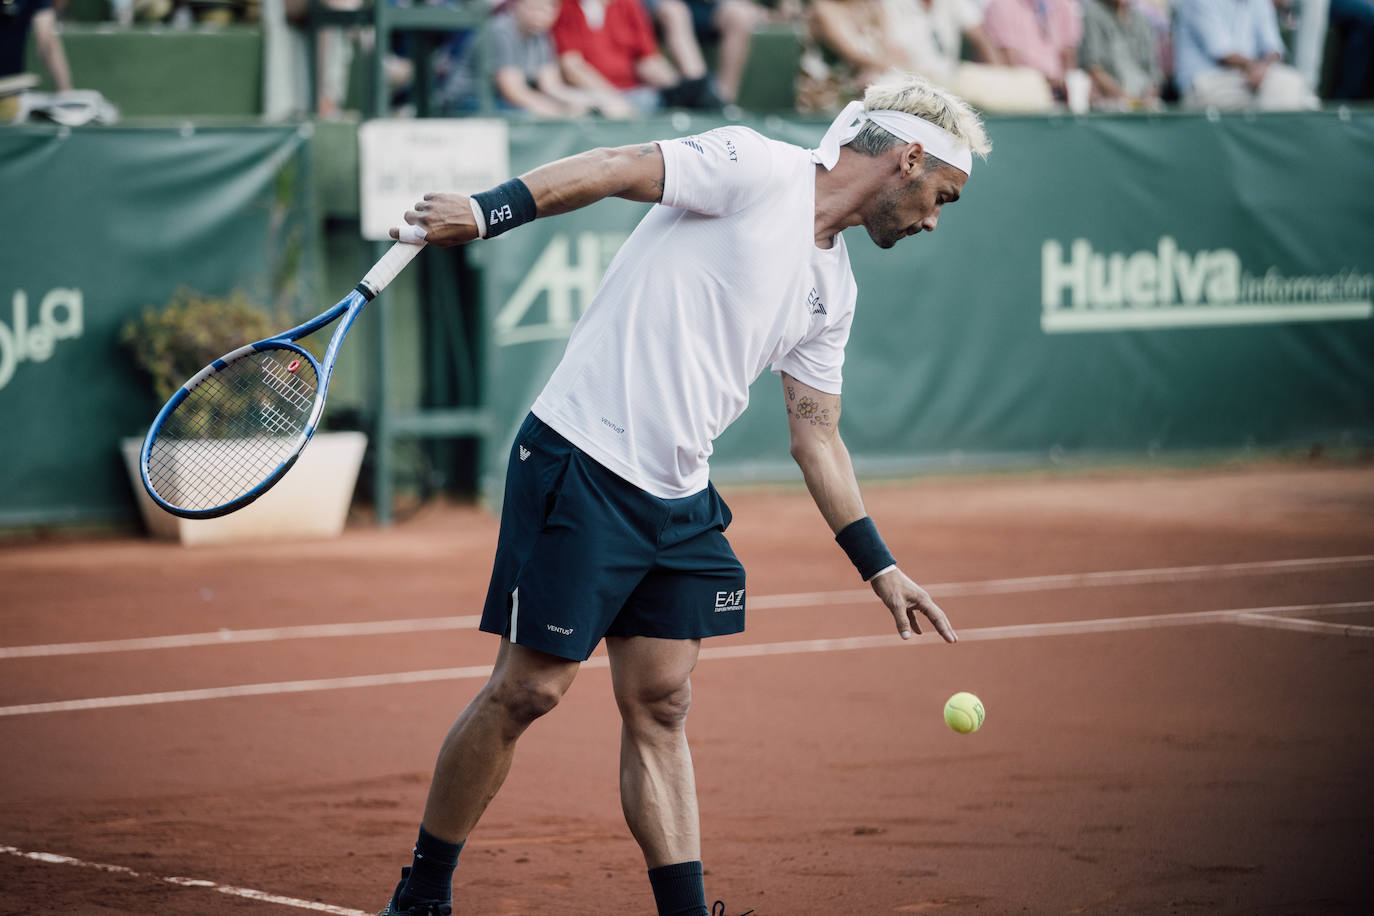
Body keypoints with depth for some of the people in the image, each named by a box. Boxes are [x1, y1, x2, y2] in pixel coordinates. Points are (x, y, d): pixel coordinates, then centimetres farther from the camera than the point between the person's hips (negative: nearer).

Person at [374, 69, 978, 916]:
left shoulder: (833, 290, 16)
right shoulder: (756, 168, -8)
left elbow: (816, 436, 21)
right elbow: (617, 169, -15)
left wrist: (882, 569, 18)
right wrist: (487, 212, -27)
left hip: (679, 498, 8)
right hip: (581, 465, -8)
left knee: (660, 706, 6)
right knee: (528, 689, -4)